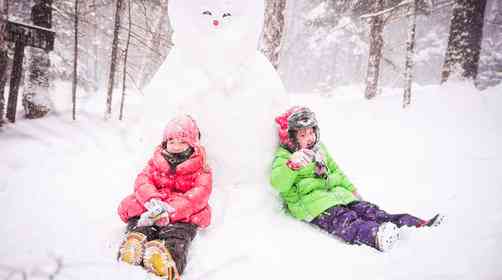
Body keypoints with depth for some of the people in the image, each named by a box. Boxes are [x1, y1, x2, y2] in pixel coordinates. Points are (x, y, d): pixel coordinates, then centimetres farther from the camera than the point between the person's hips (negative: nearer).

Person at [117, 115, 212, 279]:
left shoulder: (200, 169, 10)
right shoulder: (157, 162, 22)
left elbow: (200, 193, -9)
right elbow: (142, 181, 4)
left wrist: (170, 211, -26)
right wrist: (152, 200, -22)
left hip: (182, 214, -2)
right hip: (150, 208, 3)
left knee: (177, 235, -36)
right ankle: (136, 239, -62)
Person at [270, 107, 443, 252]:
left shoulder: (319, 149, 21)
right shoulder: (284, 157, -4)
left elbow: (334, 170, 33)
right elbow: (278, 183, -23)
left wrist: (351, 189, 26)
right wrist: (292, 165, -41)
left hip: (335, 192, 7)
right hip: (309, 199, -6)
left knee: (366, 209, -14)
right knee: (344, 219, -35)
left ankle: (418, 225, -26)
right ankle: (376, 237, -62)